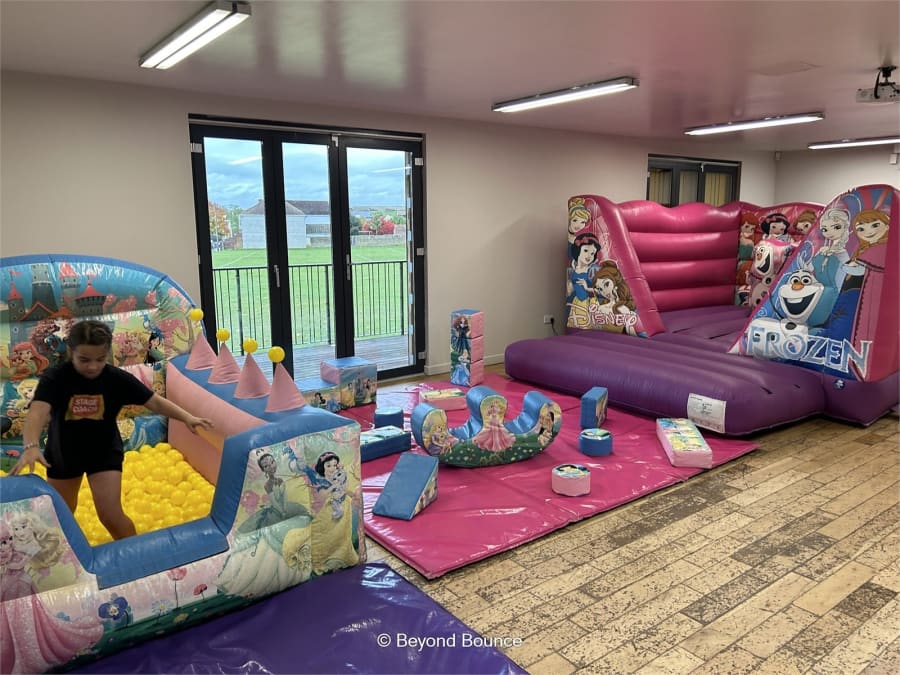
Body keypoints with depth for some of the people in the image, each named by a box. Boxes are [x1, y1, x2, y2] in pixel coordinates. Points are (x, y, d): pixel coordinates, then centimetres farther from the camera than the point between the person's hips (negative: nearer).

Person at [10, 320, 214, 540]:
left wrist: (187, 417, -34)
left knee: (111, 516, -8)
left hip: (104, 451, -1)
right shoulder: (54, 378, -24)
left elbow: (155, 401, -20)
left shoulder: (117, 378, -20)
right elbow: (38, 411, -39)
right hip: (63, 452, 1)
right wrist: (31, 446, -58)